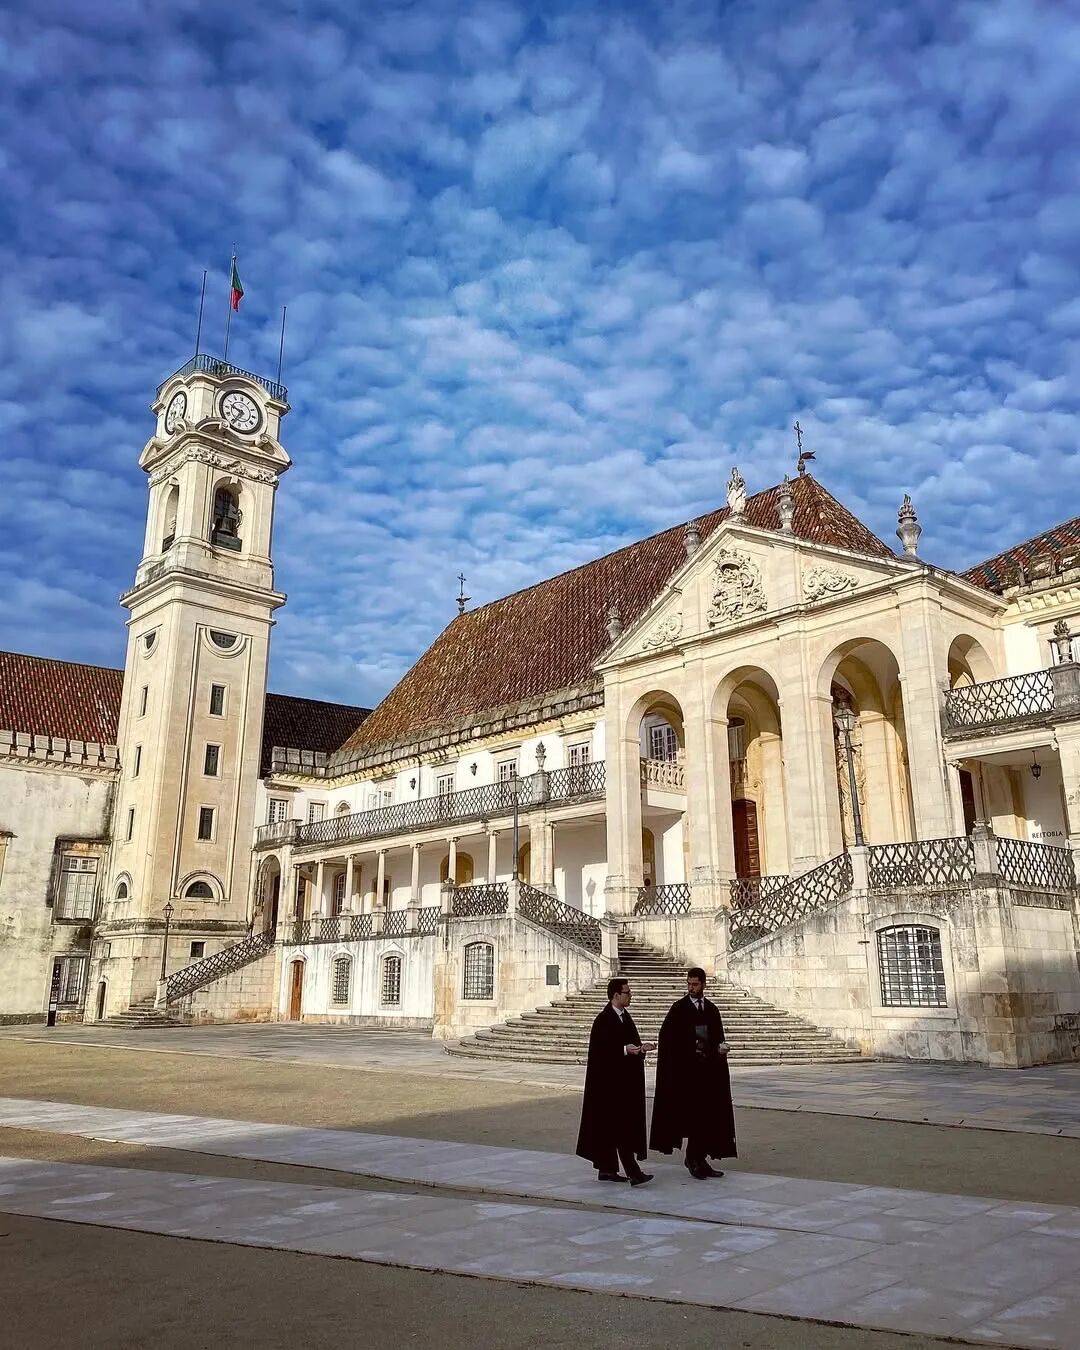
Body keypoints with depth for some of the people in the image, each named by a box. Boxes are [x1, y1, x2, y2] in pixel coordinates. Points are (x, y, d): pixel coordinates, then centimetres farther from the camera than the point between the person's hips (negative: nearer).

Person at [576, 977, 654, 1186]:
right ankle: (633, 1172, -10)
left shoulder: (625, 1016, 12)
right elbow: (600, 1050, -19)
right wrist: (625, 1050, -24)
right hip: (610, 1080, -9)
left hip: (626, 1080, 9)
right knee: (621, 1124, -9)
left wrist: (640, 1049, -2)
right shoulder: (604, 1019, -15)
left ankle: (606, 1169, 20)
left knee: (613, 1125, 12)